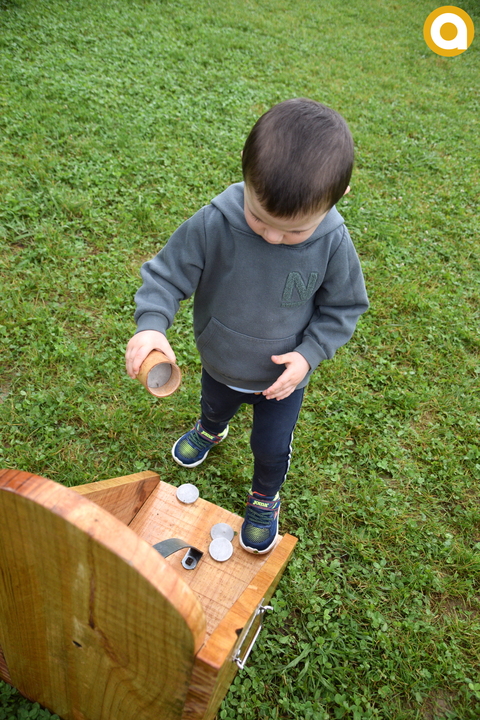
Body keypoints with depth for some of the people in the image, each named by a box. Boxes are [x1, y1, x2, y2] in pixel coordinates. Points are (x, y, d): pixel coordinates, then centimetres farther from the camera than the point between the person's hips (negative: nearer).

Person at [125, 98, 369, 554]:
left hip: (283, 376, -1)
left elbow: (343, 307, -11)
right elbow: (168, 274, -21)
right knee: (214, 408, 34)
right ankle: (210, 430, 74)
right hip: (220, 366, 1)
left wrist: (310, 353, -24)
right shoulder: (213, 225, -32)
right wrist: (151, 324, -39)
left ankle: (265, 498, 55)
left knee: (272, 448, 21)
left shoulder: (333, 244, -27)